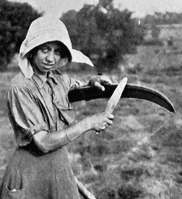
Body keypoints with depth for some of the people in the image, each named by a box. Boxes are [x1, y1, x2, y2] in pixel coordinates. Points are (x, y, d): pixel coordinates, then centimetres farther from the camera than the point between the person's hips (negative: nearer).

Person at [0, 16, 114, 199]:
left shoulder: (58, 77, -1)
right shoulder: (21, 87, -21)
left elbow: (77, 86, 23)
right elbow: (44, 142, -23)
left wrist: (92, 83, 0)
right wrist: (88, 123, -20)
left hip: (61, 165, 6)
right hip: (31, 172, -6)